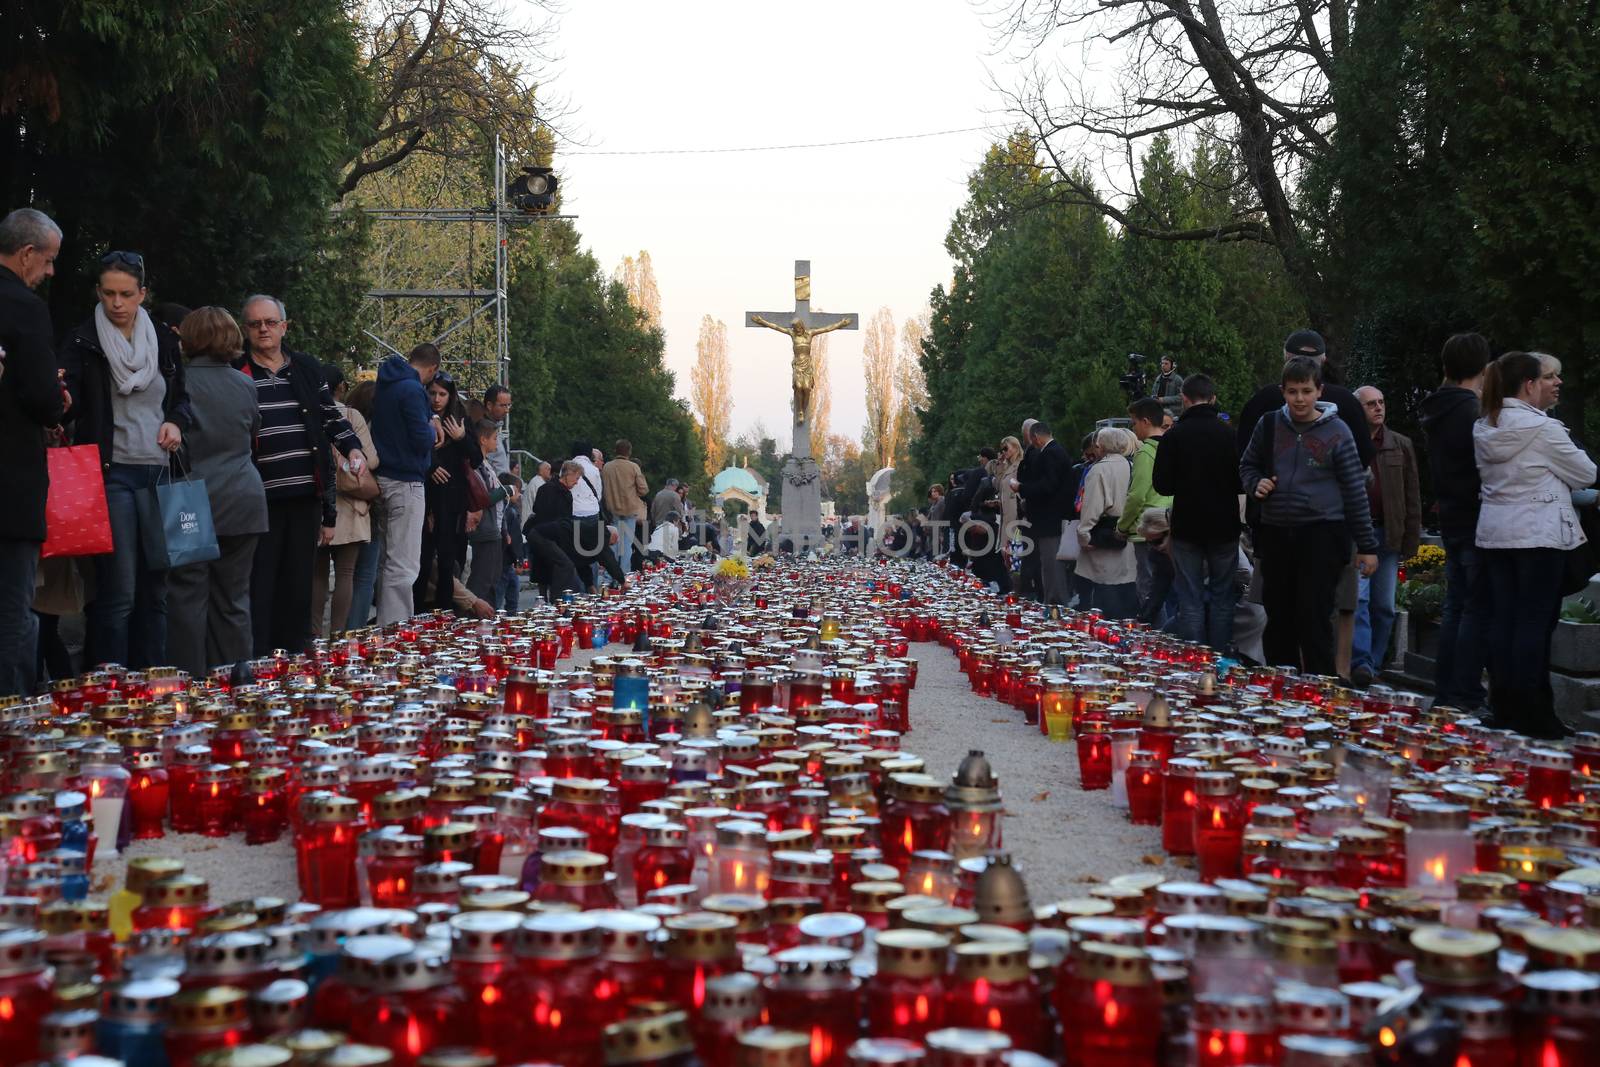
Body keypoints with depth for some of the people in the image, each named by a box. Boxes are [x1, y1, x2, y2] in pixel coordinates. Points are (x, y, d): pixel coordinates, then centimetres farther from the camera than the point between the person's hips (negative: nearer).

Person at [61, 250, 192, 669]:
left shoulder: (163, 341, 12)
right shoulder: (82, 341, -1)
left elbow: (182, 398, 22)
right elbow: (66, 400, -13)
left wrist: (176, 422, 0)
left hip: (158, 473, 5)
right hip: (110, 473, -5)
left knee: (155, 586, 7)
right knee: (118, 590, -8)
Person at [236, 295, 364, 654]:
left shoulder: (307, 369, 12)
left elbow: (331, 416, 19)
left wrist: (352, 447, 3)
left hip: (306, 494, 4)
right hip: (261, 499, -4)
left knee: (298, 583, 9)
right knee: (259, 587, -4)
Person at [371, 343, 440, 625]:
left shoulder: (386, 386, 14)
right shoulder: (412, 390, -14)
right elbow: (422, 440, -19)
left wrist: (430, 419, 12)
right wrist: (432, 431, 3)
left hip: (383, 479, 10)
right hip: (405, 482, -9)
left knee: (387, 561, 15)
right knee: (404, 567, -10)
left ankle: (385, 624, 19)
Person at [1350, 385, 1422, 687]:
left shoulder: (1401, 445, 10)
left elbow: (1412, 497, 10)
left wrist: (1411, 540, 4)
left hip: (1388, 534, 3)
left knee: (1384, 605, 6)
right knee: (1358, 599, -11)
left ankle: (1374, 664, 13)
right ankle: (1361, 662, -13)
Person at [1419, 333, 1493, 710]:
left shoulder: (1435, 411, 12)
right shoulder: (1474, 411, -17)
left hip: (1451, 519, 9)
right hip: (1477, 522, -9)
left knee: (1455, 605, 14)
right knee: (1479, 609, -5)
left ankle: (1445, 692, 17)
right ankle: (1466, 696, -5)